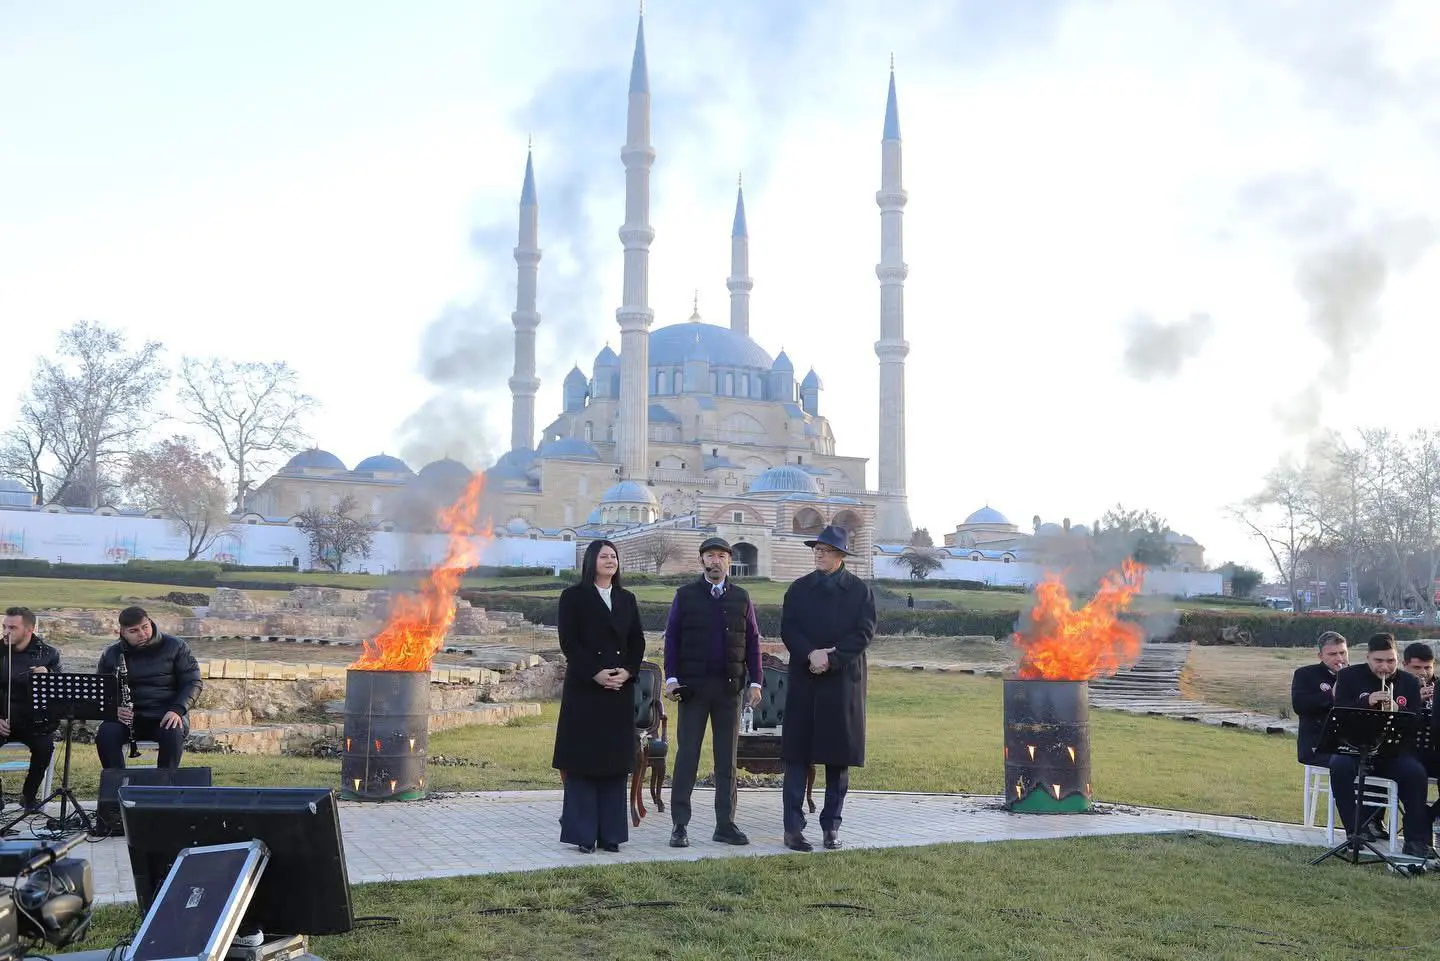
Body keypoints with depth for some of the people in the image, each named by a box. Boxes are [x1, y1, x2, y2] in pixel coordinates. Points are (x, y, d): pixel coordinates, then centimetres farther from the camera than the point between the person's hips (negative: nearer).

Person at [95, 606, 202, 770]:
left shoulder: (175, 647, 2)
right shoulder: (111, 654, 9)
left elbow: (193, 682, 0)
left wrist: (177, 710, -18)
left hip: (165, 717, -2)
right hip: (128, 717, 2)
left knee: (173, 734, -36)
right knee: (105, 734, -30)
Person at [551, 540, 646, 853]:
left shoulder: (627, 599, 14)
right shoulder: (574, 597, 1)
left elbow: (637, 641, 10)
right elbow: (568, 642, -6)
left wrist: (627, 671, -7)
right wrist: (595, 673, -15)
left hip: (621, 688, 4)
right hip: (584, 687, -4)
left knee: (615, 761, 4)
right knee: (582, 760, -3)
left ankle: (610, 833, 9)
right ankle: (583, 834, 2)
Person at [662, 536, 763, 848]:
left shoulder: (741, 598, 9)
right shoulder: (686, 595, 4)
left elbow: (752, 642, 9)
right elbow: (671, 638, 3)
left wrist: (755, 682, 2)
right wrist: (671, 678, -7)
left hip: (729, 686, 2)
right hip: (693, 686, -2)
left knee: (727, 758, 6)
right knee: (687, 755, -1)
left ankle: (725, 824, 13)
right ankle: (679, 825, 4)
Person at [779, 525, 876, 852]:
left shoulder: (859, 590, 5)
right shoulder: (799, 589, 10)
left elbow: (864, 633, -5)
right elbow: (787, 629, 1)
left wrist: (831, 659, -15)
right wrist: (811, 654, -16)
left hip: (844, 681, -1)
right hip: (804, 681, 1)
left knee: (839, 757, 4)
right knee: (797, 756, -1)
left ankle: (831, 827, 13)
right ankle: (793, 828, 1)